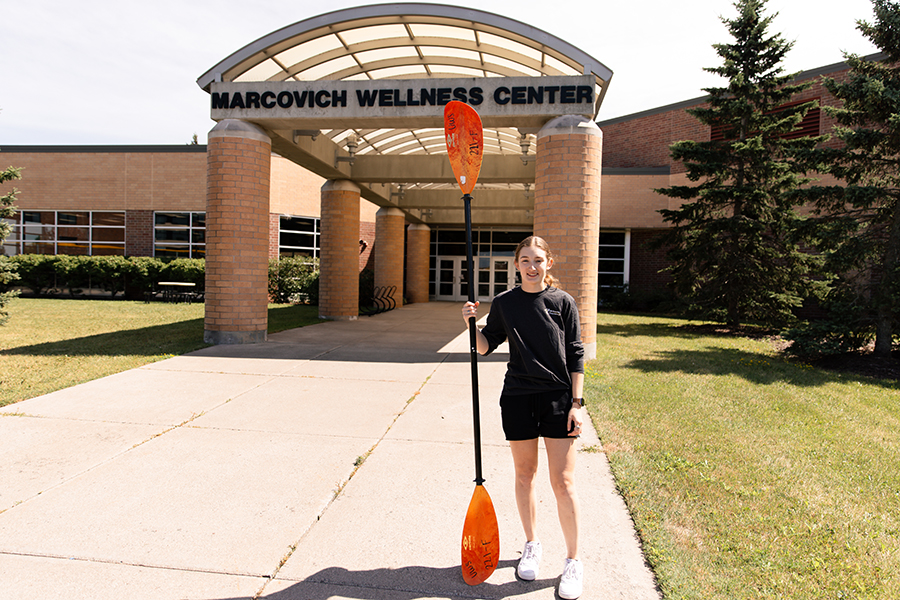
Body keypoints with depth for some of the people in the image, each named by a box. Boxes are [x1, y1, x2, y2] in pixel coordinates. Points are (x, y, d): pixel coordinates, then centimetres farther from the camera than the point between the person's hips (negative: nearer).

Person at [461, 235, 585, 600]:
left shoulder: (563, 302, -1)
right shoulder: (504, 303, 4)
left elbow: (576, 356, 0)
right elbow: (486, 346, 9)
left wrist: (576, 403, -5)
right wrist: (471, 325, -10)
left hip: (558, 398, -2)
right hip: (517, 398, 2)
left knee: (562, 481, 0)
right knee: (524, 474, 12)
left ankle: (573, 560, 17)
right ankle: (532, 545, 33)